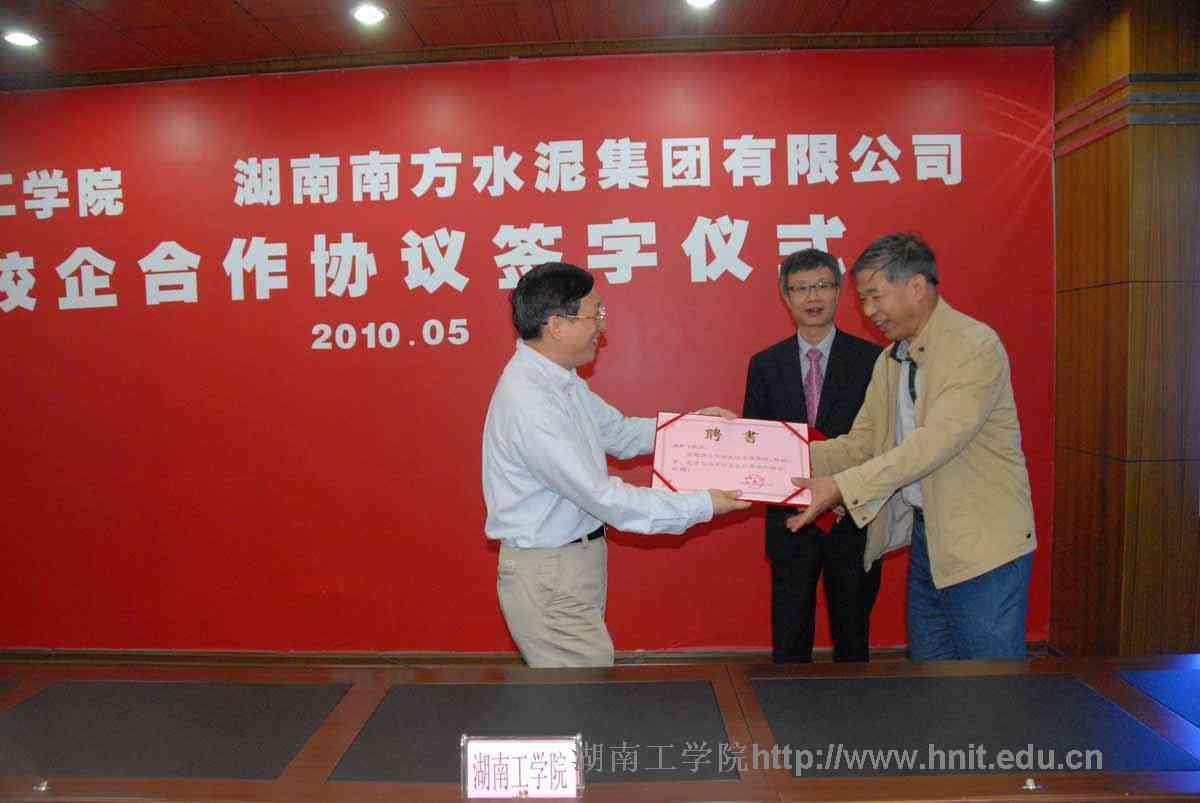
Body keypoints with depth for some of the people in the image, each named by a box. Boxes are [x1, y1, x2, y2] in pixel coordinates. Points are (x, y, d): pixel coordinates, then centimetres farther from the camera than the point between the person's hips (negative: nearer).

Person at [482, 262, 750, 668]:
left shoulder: (561, 379, 6)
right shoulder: (528, 404, -27)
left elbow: (618, 432, 18)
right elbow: (605, 498, -26)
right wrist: (703, 505, -19)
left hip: (575, 557, 9)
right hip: (549, 577, -9)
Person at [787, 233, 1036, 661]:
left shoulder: (976, 345, -16)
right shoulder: (889, 361, 11)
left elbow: (935, 443, -25)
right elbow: (860, 444, 8)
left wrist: (842, 486, -28)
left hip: (982, 543, -8)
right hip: (925, 535, 8)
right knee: (925, 656, 16)